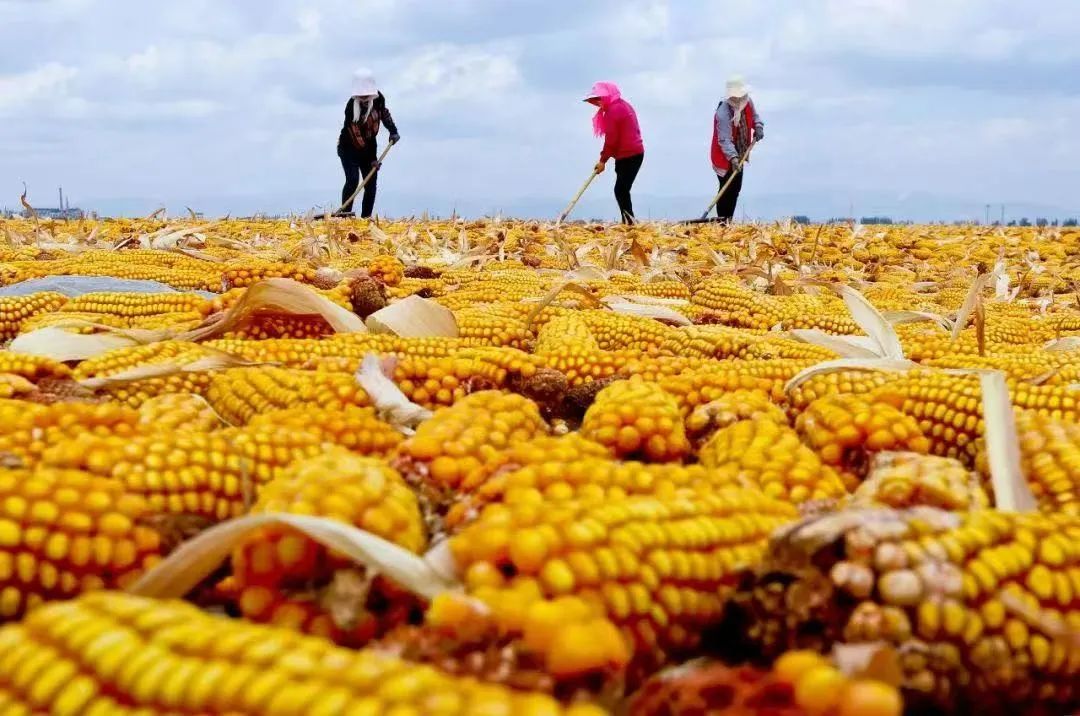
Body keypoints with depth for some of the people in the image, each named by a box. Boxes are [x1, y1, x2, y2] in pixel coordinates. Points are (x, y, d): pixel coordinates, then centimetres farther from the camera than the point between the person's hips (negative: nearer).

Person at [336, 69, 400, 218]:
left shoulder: (378, 98, -13)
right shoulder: (352, 107, -31)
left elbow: (384, 111, 11)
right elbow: (359, 136, -32)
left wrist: (393, 131, -2)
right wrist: (372, 159, -34)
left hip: (368, 148, 6)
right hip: (349, 148, -6)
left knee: (371, 183, -1)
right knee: (353, 179, -22)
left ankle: (366, 216, 3)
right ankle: (344, 212, -20)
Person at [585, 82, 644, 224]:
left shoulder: (613, 110, -14)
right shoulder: (623, 105, 17)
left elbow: (611, 138, -15)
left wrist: (603, 160, -9)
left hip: (627, 156, -10)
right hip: (636, 153, 10)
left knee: (620, 190, -12)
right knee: (623, 190, 11)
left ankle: (628, 222, -18)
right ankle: (628, 221, 9)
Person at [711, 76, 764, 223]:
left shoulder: (748, 102, -5)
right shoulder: (723, 114, -29)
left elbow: (754, 116, 17)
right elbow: (725, 140, -34)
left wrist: (758, 127, -4)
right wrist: (733, 158, -46)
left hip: (739, 155, 8)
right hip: (725, 157, -8)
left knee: (736, 188, 12)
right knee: (727, 189, -10)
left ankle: (729, 221, 20)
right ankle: (722, 221, -5)